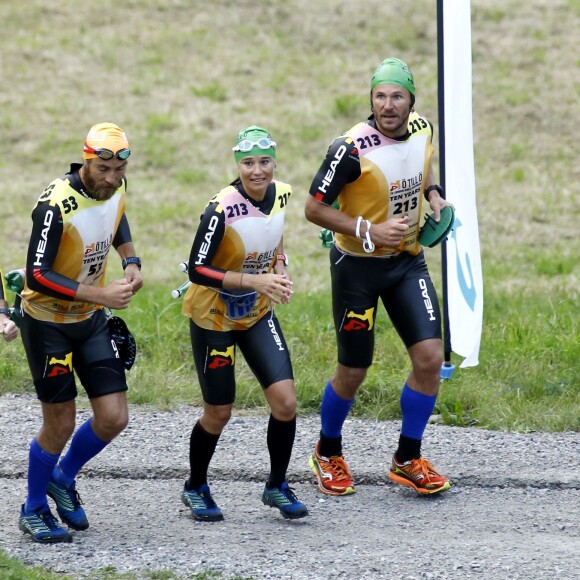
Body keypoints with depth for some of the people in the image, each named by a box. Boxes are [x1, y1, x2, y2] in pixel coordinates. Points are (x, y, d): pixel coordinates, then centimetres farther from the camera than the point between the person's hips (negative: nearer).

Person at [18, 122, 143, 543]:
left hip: (91, 320, 6)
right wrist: (100, 295, -33)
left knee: (114, 419, 0)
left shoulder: (116, 188, -6)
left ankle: (64, 478, 29)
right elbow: (37, 275, -29)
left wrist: (132, 262, -1)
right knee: (60, 425, 0)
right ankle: (34, 511, 22)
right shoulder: (56, 205, -28)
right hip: (47, 323, -6)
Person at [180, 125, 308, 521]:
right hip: (213, 318, -5)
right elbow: (197, 269, -24)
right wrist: (255, 281, -30)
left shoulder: (281, 195, -7)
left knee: (286, 402, -6)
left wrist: (280, 274, -5)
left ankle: (277, 486, 15)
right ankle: (196, 488, 29)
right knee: (219, 413, 3)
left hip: (258, 313, 5)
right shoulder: (222, 209, -27)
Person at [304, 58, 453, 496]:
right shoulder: (353, 148, -24)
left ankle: (408, 460, 12)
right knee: (353, 372, 4)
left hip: (407, 261, 5)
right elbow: (314, 209, -18)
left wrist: (433, 193, 2)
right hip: (358, 266, -5)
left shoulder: (422, 130, -5)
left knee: (430, 357, -5)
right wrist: (369, 231, -26)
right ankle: (328, 454, 31)